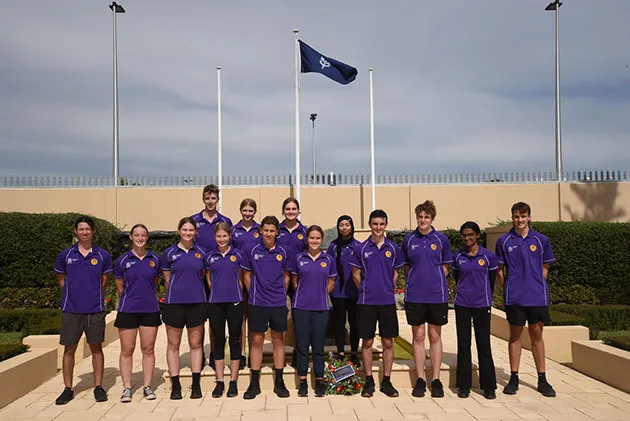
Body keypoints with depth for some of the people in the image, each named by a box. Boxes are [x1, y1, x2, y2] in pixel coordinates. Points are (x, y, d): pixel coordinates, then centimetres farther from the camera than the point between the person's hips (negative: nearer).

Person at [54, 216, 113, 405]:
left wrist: (93, 295, 6)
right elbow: (61, 279, 14)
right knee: (69, 349, 6)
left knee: (96, 348, 6)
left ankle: (98, 387, 15)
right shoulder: (65, 255, 2)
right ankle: (68, 389, 18)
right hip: (71, 310, 1)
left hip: (95, 310, 0)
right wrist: (74, 294, 9)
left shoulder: (102, 255, 1)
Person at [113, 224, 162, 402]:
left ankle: (147, 386, 15)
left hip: (150, 309, 1)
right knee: (127, 350, 3)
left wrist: (146, 297, 10)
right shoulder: (122, 261, 0)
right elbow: (119, 287, 9)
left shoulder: (155, 259, 4)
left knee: (148, 349, 6)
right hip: (127, 310, -1)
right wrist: (133, 297, 9)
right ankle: (127, 388, 12)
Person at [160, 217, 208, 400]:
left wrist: (195, 291, 9)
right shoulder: (169, 253, 2)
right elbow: (167, 279, 9)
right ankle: (175, 385, 14)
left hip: (197, 302, 1)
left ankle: (196, 385, 15)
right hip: (174, 303, -1)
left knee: (195, 344, 7)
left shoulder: (201, 252, 6)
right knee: (173, 345, 5)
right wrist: (179, 291, 7)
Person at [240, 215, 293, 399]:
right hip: (257, 303, -1)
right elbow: (246, 276, 7)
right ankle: (254, 383, 13)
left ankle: (279, 382, 17)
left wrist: (281, 294, 6)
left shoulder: (283, 252, 3)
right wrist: (255, 293, 2)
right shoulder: (252, 251, -1)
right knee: (257, 341, 4)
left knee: (278, 340, 7)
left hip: (279, 303, 1)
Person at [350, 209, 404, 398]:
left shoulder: (393, 247, 4)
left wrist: (388, 289, 5)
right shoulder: (361, 248, 0)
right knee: (367, 342, 5)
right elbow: (356, 274, 7)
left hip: (388, 301, 1)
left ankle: (386, 381, 17)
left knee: (388, 342, 6)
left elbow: (395, 273, 13)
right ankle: (369, 381, 17)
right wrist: (367, 291, 4)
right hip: (367, 302, -1)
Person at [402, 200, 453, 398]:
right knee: (418, 336, 5)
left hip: (436, 294, -1)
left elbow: (446, 266, 8)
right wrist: (414, 280, 2)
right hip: (414, 294, 1)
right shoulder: (409, 239, 4)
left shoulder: (441, 239, 1)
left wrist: (436, 281, -1)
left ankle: (436, 380, 15)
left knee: (435, 336, 7)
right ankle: (420, 380, 14)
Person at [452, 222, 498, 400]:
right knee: (463, 344, 6)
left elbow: (491, 280, 10)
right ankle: (464, 385, 14)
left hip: (481, 305, -2)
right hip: (462, 305, 2)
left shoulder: (488, 256, -2)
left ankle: (489, 386, 12)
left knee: (484, 344, 1)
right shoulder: (458, 257, 4)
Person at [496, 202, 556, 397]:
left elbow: (545, 268, 12)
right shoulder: (504, 241, 1)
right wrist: (508, 288, 3)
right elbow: (499, 270, 8)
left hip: (537, 296, 1)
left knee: (536, 335, 8)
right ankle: (514, 378, 18)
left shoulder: (541, 240, 3)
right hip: (514, 297, 0)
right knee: (515, 335, 8)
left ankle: (542, 379, 17)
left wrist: (537, 285, 4)